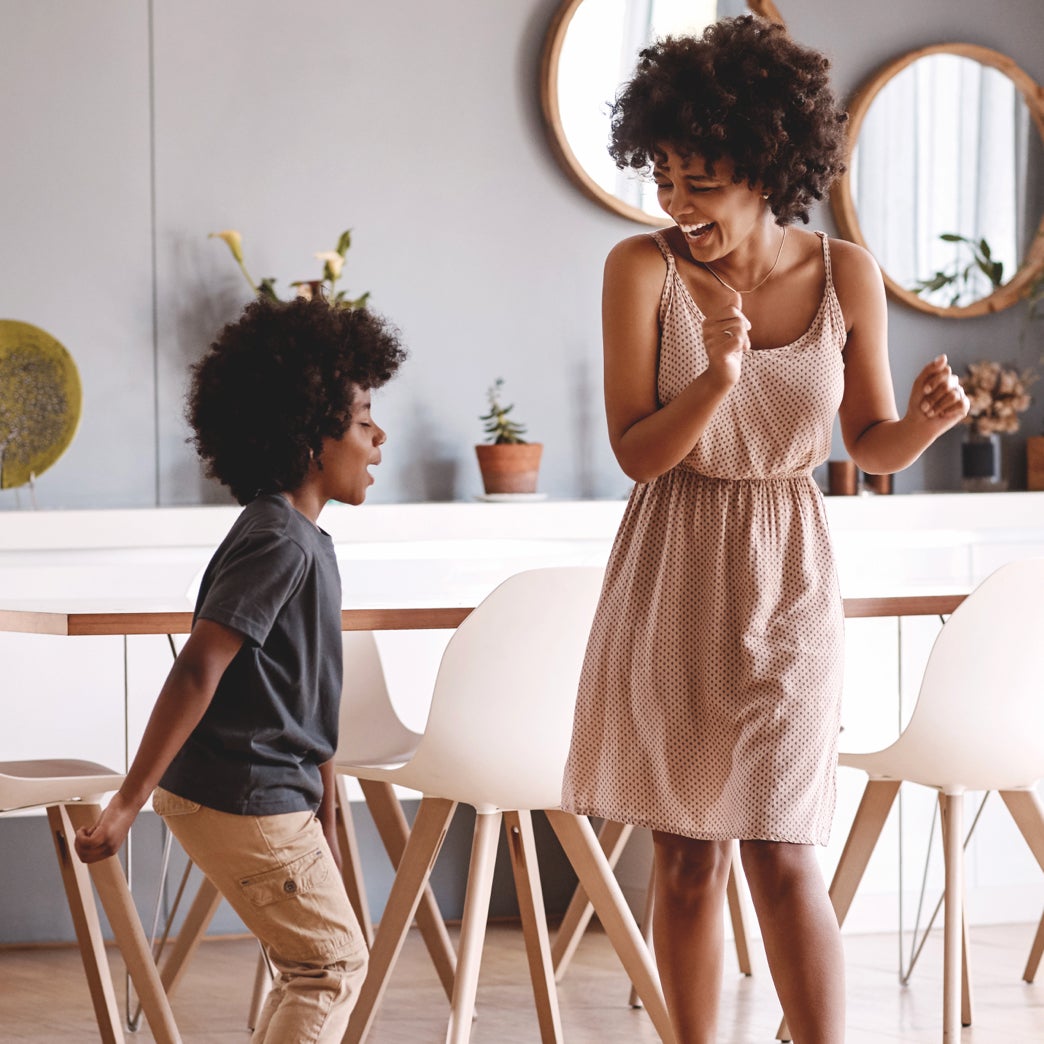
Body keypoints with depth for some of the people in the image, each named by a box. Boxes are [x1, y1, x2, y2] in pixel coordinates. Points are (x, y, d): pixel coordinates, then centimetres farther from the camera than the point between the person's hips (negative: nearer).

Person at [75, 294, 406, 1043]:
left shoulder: (302, 541, 13)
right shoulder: (279, 544, -19)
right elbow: (198, 672, -25)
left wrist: (325, 823, 22)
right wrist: (129, 803, -27)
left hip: (275, 792, 10)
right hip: (245, 801, -10)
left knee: (315, 967, 17)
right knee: (335, 960, -1)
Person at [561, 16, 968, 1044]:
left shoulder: (845, 274, -4)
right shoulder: (643, 267, -8)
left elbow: (874, 447, 5)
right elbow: (637, 453, -9)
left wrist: (929, 419, -17)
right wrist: (719, 376, -26)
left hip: (785, 582, 0)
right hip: (671, 577, 0)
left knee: (780, 853, -6)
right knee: (686, 853, 6)